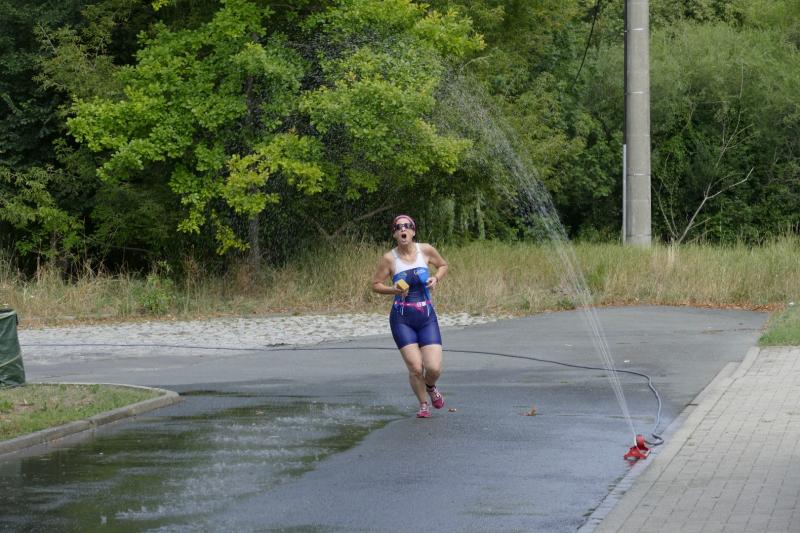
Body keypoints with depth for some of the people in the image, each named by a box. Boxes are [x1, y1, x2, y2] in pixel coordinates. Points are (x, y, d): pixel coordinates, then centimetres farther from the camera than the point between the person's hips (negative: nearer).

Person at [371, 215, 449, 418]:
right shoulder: (389, 258, -6)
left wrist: (436, 278, -3)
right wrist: (394, 290, -15)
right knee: (415, 368, -8)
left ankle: (430, 387, 30)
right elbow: (376, 285, 3)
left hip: (427, 317, 1)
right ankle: (423, 404, 20)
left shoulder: (426, 250, -2)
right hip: (402, 319, -1)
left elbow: (443, 265, 17)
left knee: (434, 368, -8)